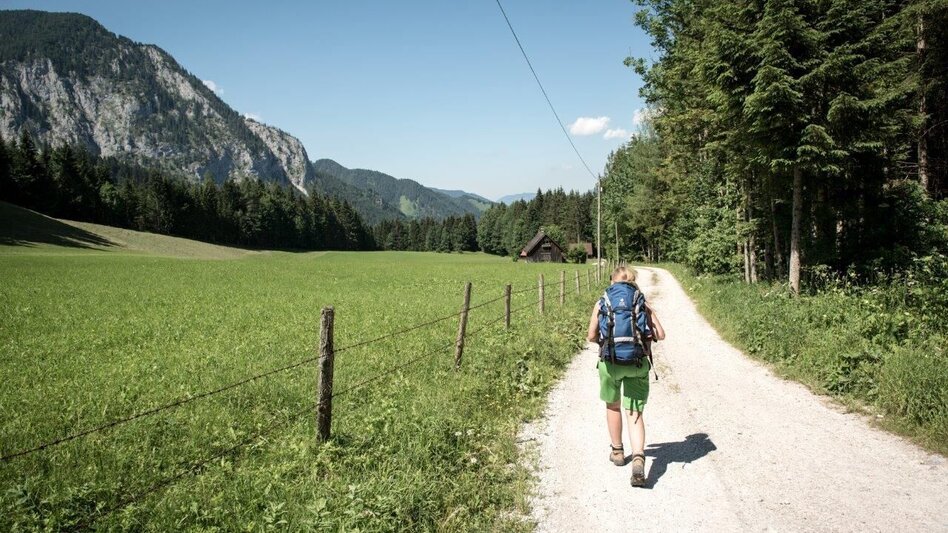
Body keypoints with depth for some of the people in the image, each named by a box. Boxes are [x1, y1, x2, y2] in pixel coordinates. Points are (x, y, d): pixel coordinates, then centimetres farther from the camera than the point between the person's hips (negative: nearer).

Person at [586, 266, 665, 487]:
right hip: (638, 363, 0)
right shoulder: (643, 304, 7)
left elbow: (591, 336, 1)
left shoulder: (602, 304, 4)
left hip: (610, 361, 0)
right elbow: (660, 335, 1)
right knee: (635, 414, 6)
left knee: (613, 406, 24)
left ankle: (617, 452, 38)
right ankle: (638, 459, -16)